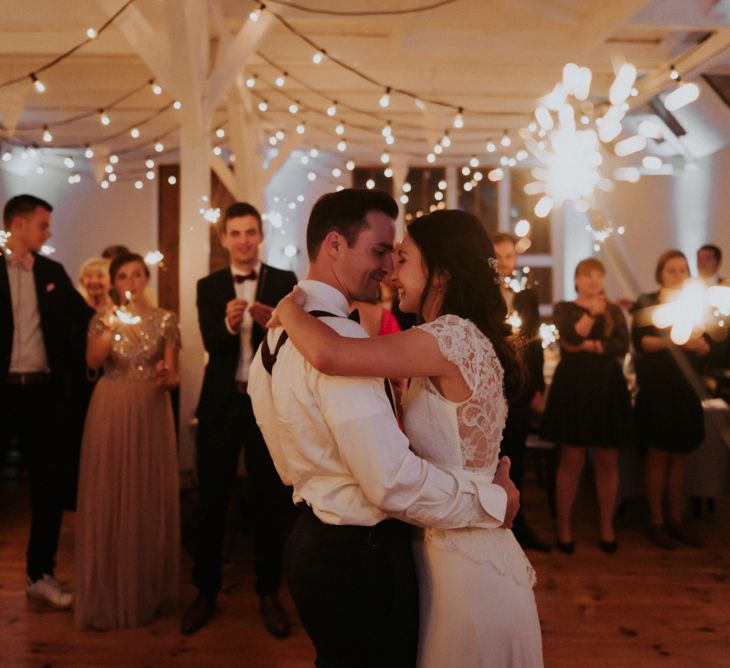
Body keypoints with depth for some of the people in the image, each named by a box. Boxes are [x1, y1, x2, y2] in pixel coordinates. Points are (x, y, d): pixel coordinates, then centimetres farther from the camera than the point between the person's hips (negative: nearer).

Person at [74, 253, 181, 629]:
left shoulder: (165, 320, 5)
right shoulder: (102, 319, 7)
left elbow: (172, 373, 2)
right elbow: (92, 362, -9)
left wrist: (166, 377, -20)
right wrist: (111, 329, -21)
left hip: (151, 411, 0)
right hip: (110, 411, 0)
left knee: (149, 497, 3)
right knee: (107, 497, 1)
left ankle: (148, 590, 17)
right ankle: (107, 595, 12)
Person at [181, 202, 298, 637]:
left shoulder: (284, 282, 1)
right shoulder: (209, 287, 5)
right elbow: (211, 344, -9)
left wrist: (274, 323, -31)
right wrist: (229, 323, -30)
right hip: (221, 403, 1)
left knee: (269, 501, 8)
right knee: (212, 500, 8)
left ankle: (269, 594, 22)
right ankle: (206, 591, 23)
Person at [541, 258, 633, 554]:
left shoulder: (614, 311, 13)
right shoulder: (564, 309, 6)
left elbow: (623, 346, -3)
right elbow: (570, 338, -13)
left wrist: (589, 345, -11)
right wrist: (591, 313, -22)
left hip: (608, 388, 3)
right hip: (573, 388, -3)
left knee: (607, 462, 6)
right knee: (571, 460, 0)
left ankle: (607, 527, 17)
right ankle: (563, 527, 10)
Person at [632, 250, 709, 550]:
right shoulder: (647, 304, 2)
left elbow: (706, 348, 8)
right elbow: (640, 342, -11)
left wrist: (700, 344, -15)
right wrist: (671, 340, -26)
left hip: (686, 390, 4)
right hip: (656, 389, -4)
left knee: (680, 455, 6)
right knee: (658, 454, -3)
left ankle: (676, 519, 15)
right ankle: (656, 521, 5)